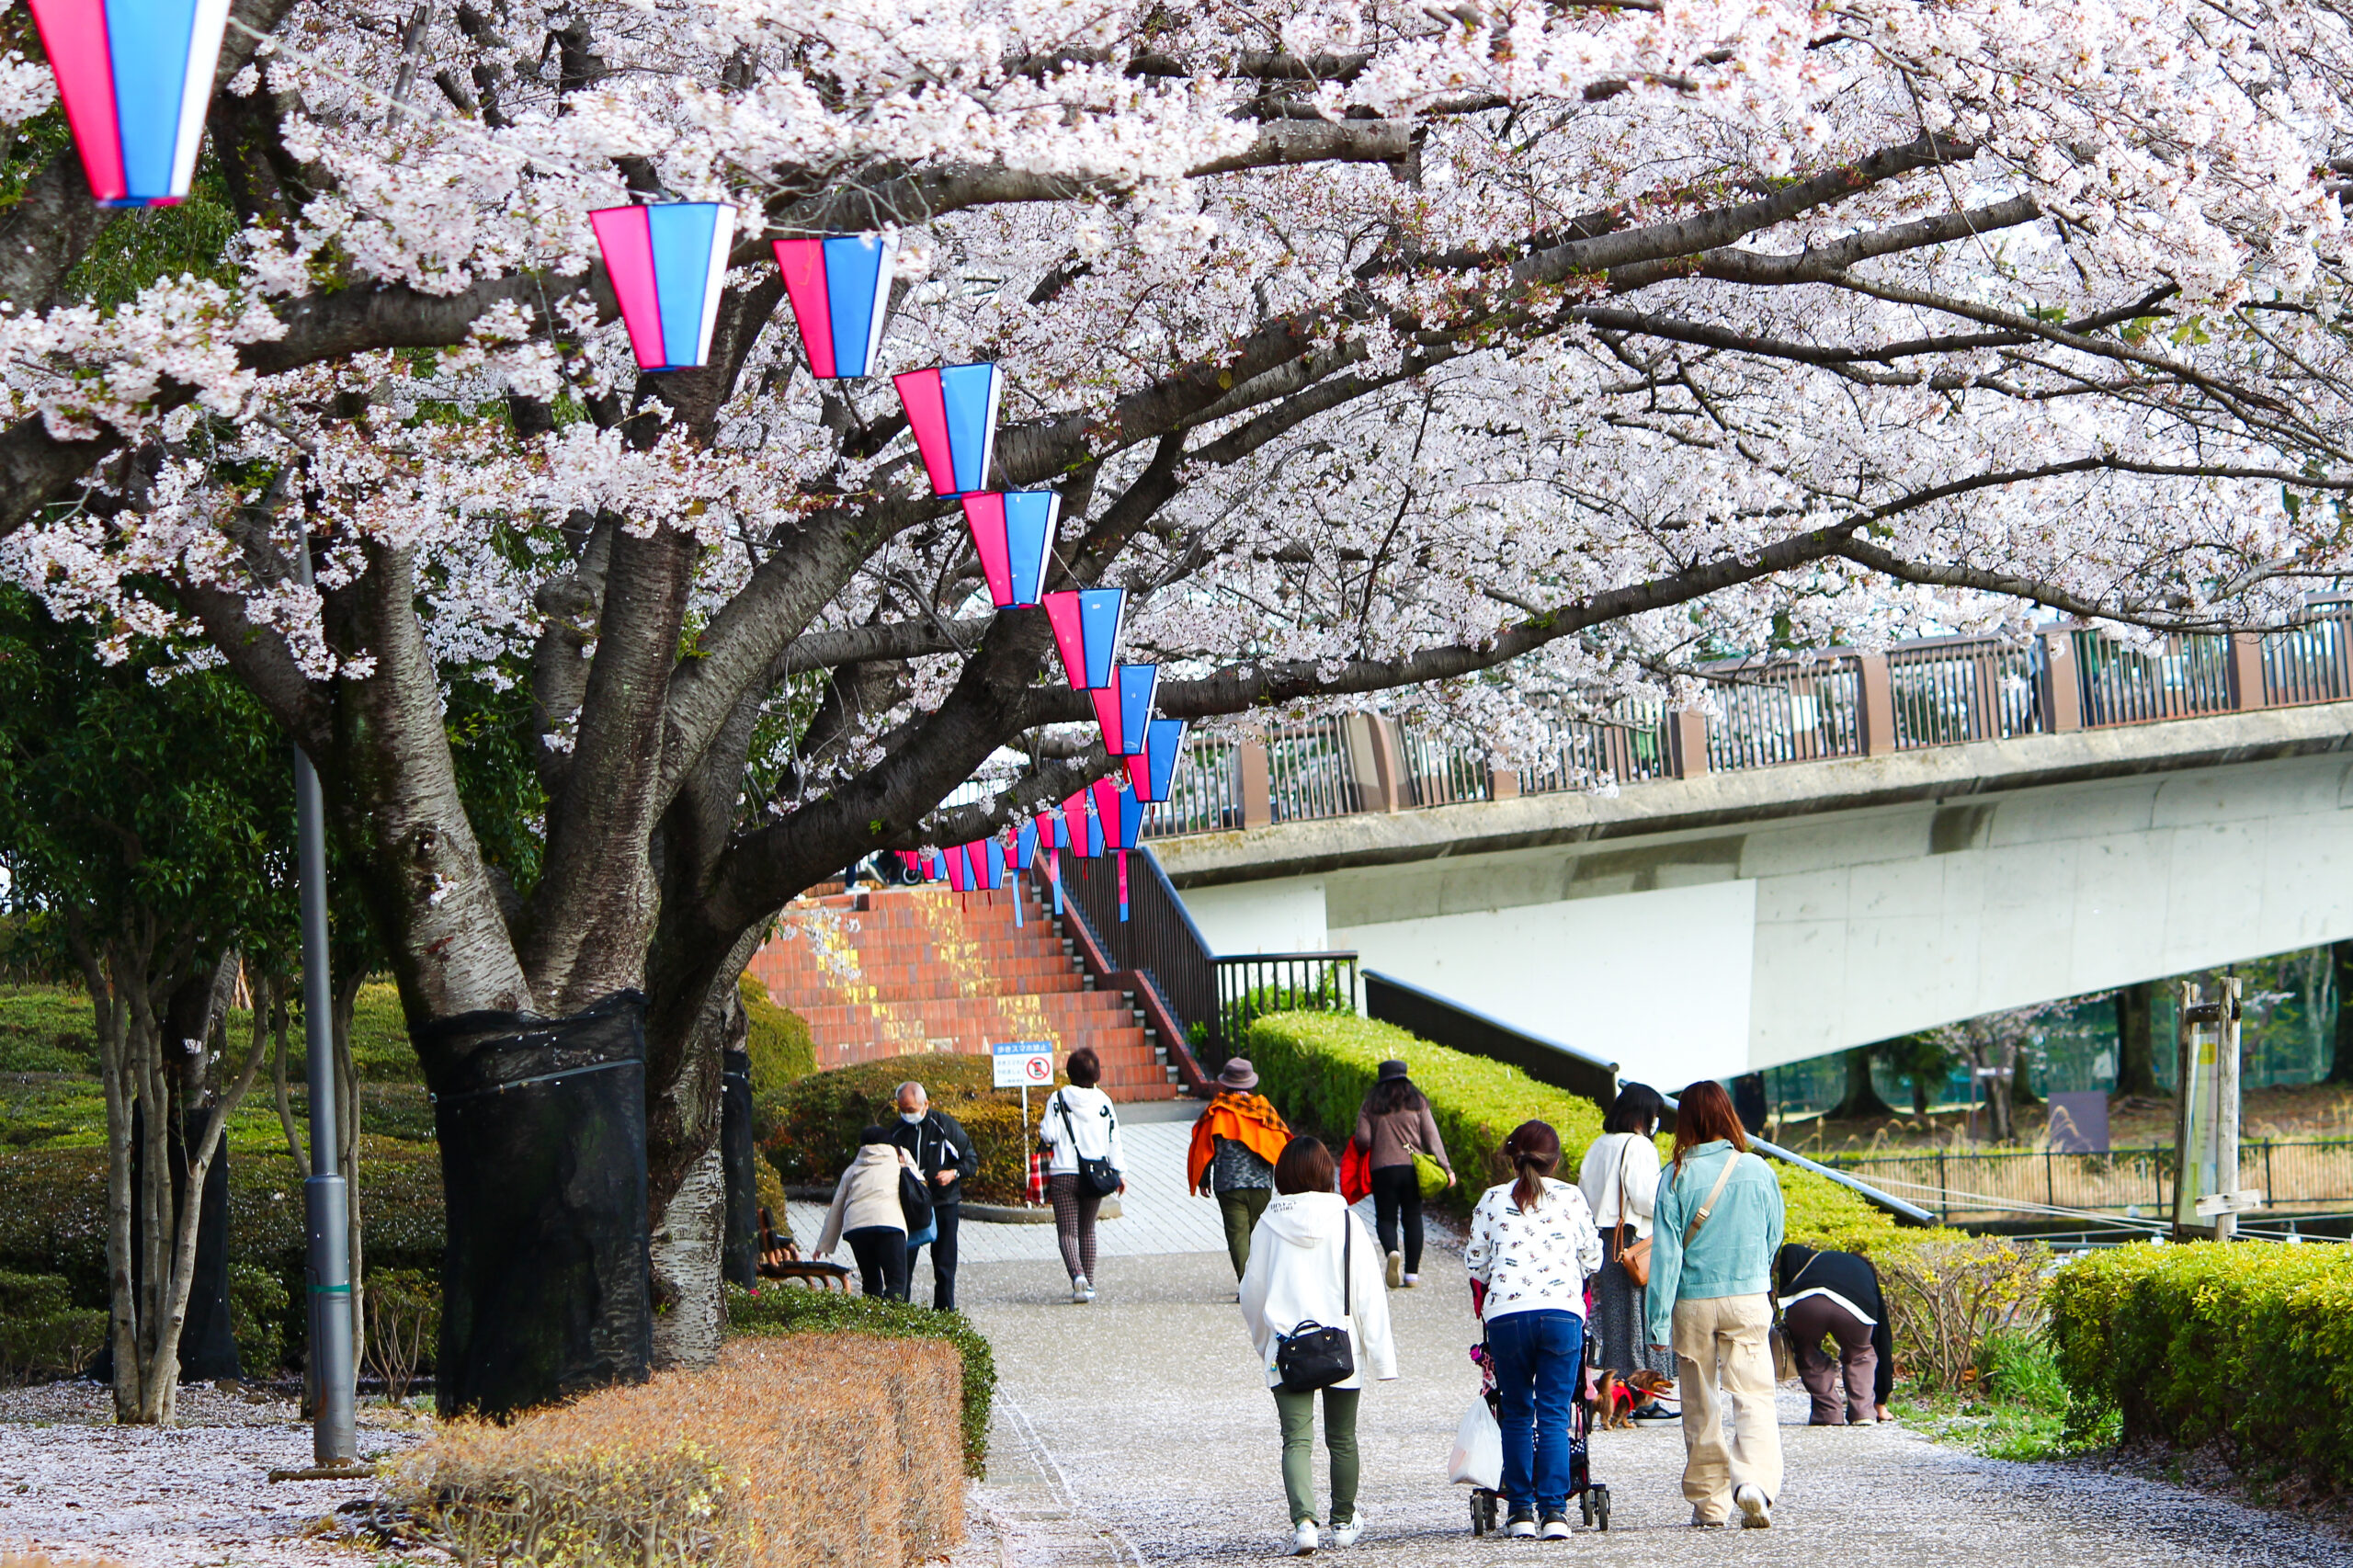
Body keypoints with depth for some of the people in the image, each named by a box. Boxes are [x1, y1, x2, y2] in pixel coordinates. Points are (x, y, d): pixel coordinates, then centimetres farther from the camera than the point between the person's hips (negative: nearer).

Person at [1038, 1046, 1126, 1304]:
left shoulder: (1058, 1099, -6)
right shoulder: (1103, 1101, 1)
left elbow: (1049, 1135, -10)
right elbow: (1113, 1139, 3)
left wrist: (1042, 1123, 12)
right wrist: (1119, 1172, 11)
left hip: (1063, 1175, -3)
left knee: (1067, 1231, -3)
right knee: (1087, 1230, 18)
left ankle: (1078, 1275, -27)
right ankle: (1088, 1283, 19)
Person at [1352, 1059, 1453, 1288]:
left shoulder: (1371, 1105, 3)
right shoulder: (1417, 1103, 6)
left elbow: (1363, 1139, -4)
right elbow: (1432, 1137, 2)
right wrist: (1446, 1168, 2)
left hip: (1382, 1168, -1)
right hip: (1413, 1169, 1)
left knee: (1386, 1217, 5)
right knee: (1413, 1218, 9)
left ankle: (1392, 1251, -26)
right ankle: (1412, 1272, 5)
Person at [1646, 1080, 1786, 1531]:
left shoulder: (1678, 1176, -7)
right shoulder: (1758, 1171, -3)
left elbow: (1665, 1251, -8)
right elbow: (1773, 1237, 10)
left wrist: (1659, 1320, -5)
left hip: (1693, 1303, 0)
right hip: (1749, 1299, 0)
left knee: (1700, 1407, 12)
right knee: (1753, 1396, -2)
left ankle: (1709, 1500, 17)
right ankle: (1755, 1480, -25)